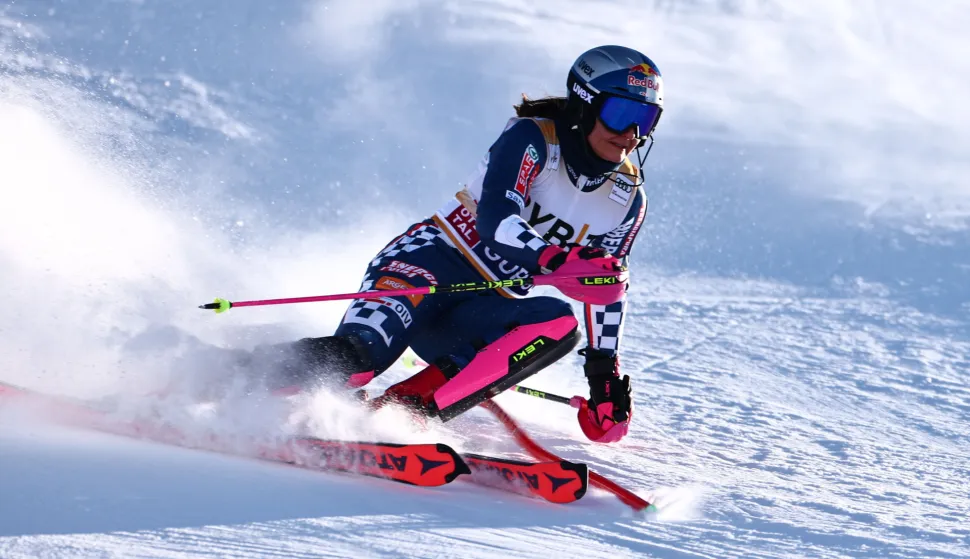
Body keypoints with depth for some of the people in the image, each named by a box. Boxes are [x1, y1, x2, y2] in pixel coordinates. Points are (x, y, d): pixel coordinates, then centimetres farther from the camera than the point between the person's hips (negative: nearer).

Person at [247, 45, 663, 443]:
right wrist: (556, 261, -39)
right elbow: (496, 219, -23)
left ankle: (407, 409, -34)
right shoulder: (533, 139, -9)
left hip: (483, 315, 5)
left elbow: (607, 287, 17)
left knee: (558, 326, -28)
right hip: (433, 260, -5)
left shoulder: (628, 201, 9)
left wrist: (604, 373, 11)